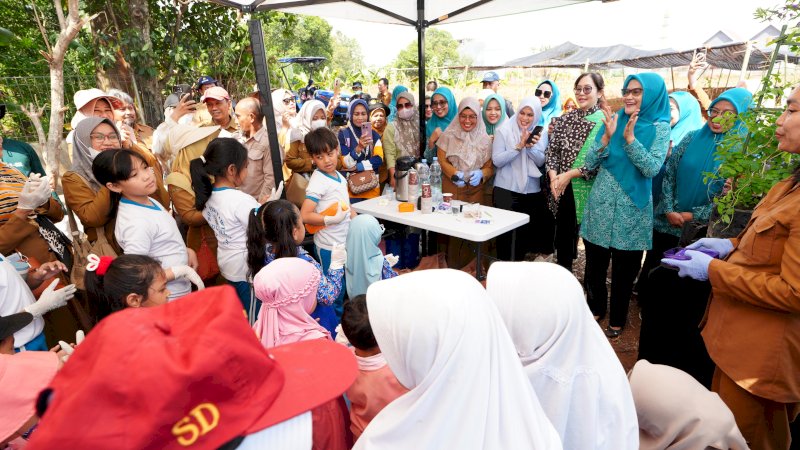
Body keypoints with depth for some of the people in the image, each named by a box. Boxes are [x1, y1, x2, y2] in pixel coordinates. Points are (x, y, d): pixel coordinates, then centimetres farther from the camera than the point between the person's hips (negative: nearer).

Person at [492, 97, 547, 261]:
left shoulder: (541, 133, 4)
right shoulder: (503, 130, -5)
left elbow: (541, 161, -2)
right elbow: (497, 160, -13)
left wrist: (531, 147, -19)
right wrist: (519, 146, -22)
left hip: (531, 191, 3)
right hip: (505, 189, -3)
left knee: (526, 231, 12)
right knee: (504, 230, 0)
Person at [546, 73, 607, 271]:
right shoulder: (565, 119, 8)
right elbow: (551, 151, 5)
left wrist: (571, 174, -17)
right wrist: (553, 176, -11)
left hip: (589, 190, -4)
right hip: (564, 190, 4)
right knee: (564, 238, 13)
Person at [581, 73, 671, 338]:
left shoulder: (659, 128, -4)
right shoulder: (613, 120, 3)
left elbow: (652, 168, -16)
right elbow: (590, 164, -2)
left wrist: (630, 138, -23)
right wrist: (607, 136, -16)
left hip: (631, 208, -2)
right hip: (600, 204, 3)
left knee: (624, 269, 9)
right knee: (594, 264, 11)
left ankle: (617, 320, 27)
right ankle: (596, 309, 33)